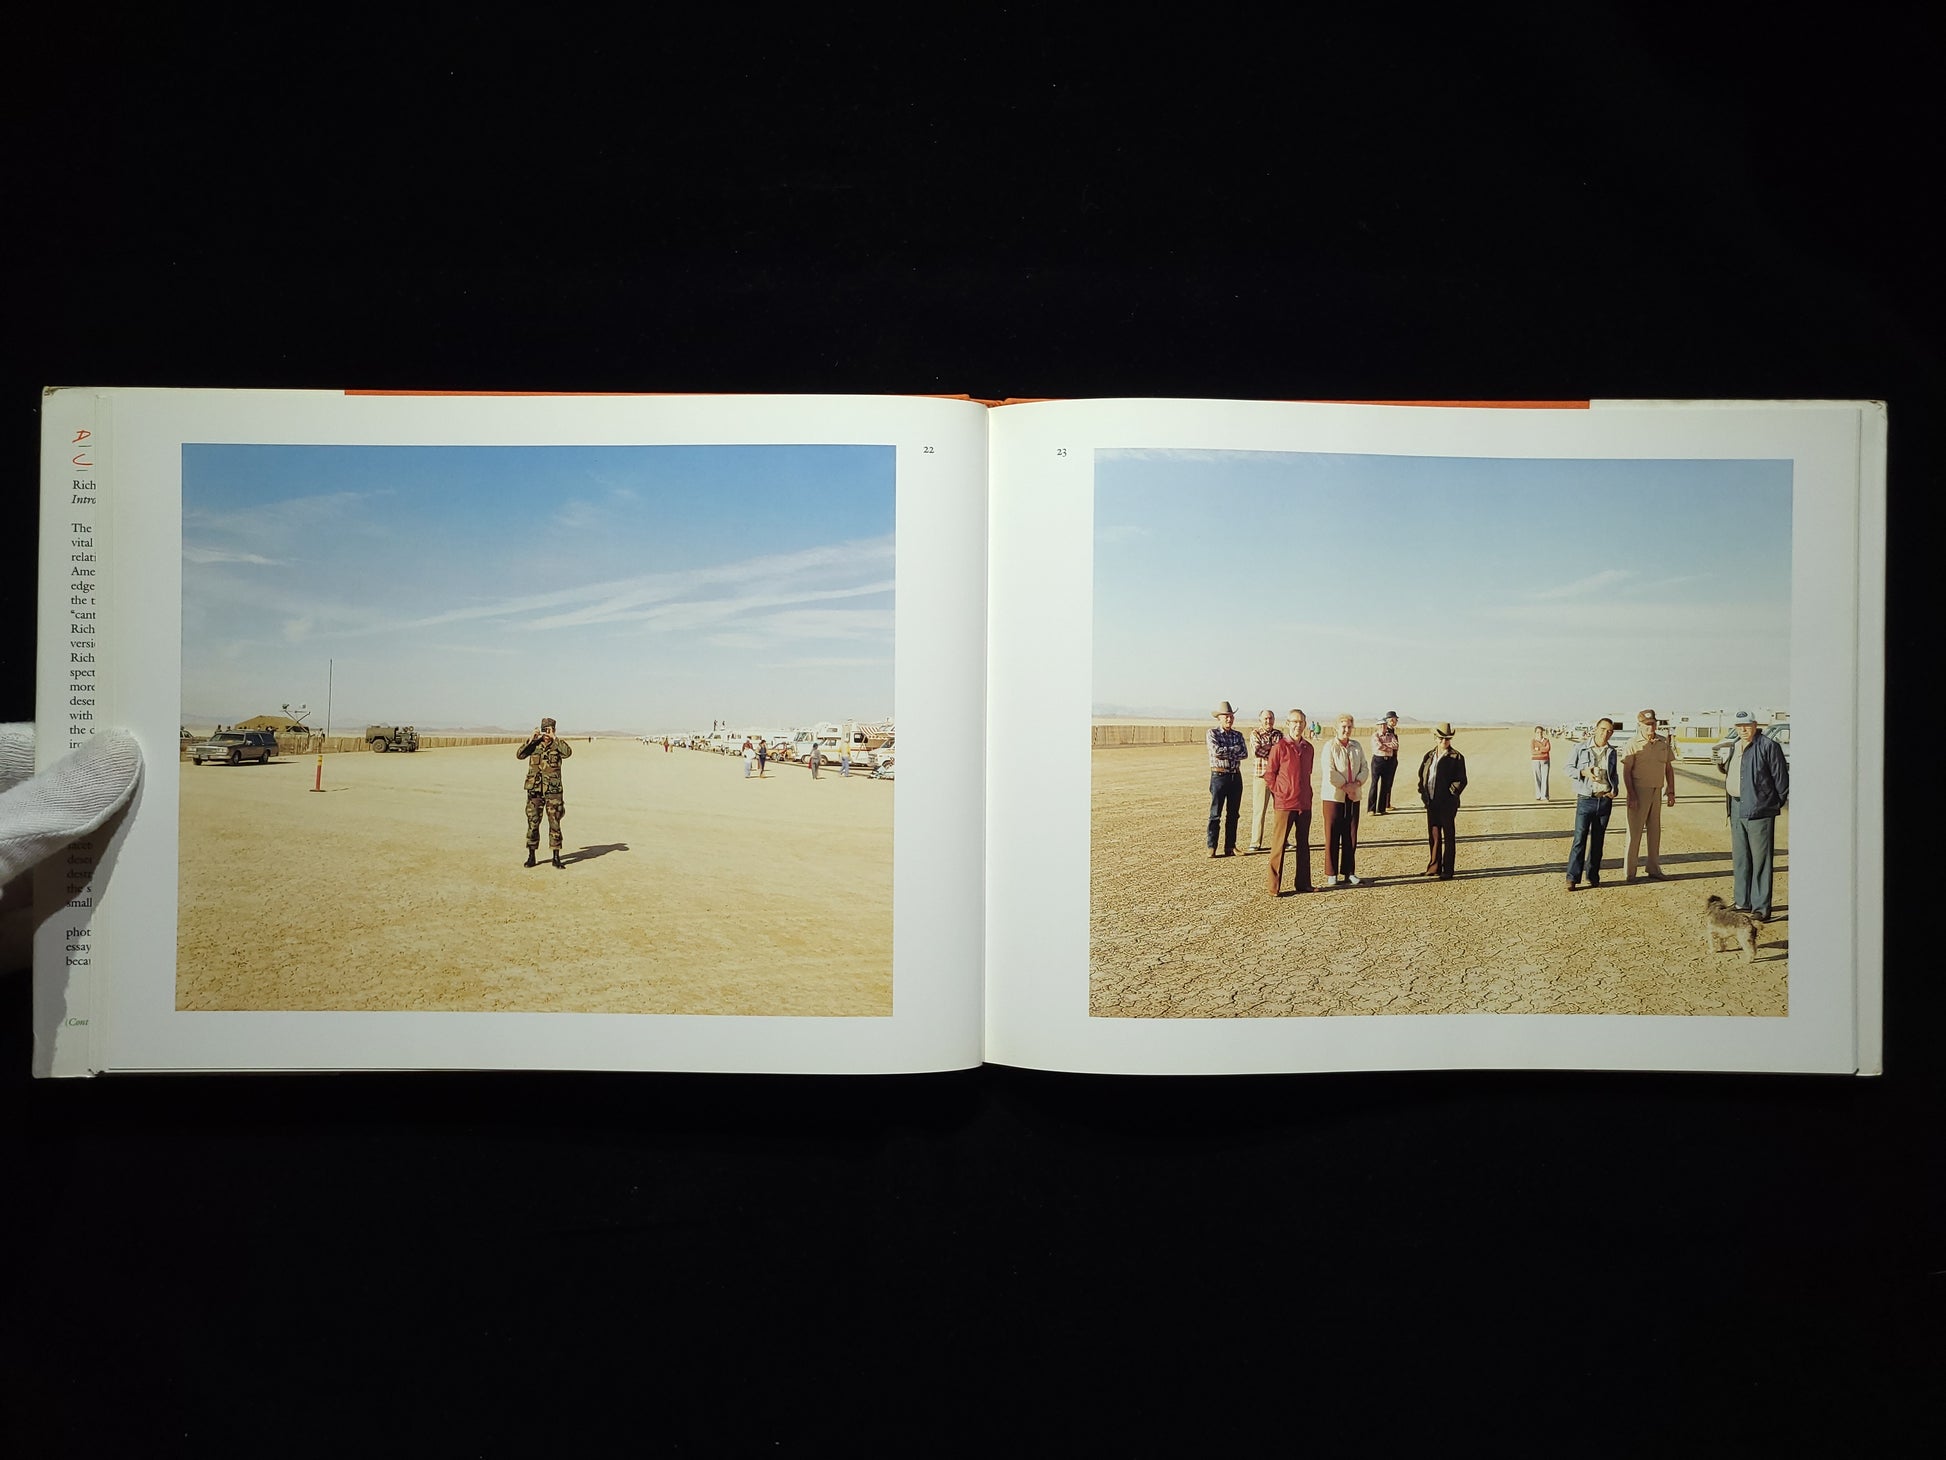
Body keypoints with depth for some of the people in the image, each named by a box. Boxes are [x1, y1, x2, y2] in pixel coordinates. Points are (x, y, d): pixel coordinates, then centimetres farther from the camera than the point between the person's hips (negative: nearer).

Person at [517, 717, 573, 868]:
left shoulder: (558, 745, 1)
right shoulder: (534, 745, 5)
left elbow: (568, 752, -21)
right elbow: (520, 755, -11)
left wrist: (554, 739, -24)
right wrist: (531, 739, -18)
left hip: (553, 791, -1)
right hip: (534, 791, 1)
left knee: (555, 824, -1)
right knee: (533, 823, 4)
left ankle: (556, 857, 5)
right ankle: (531, 856, 14)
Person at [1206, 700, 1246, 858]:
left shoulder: (1238, 735, 10)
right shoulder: (1212, 733, -3)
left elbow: (1244, 754, -4)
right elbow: (1216, 751, -19)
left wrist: (1225, 754, -15)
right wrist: (1235, 749, -9)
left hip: (1236, 776, 5)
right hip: (1219, 776, -5)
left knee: (1233, 814, 8)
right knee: (1215, 814, -3)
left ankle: (1230, 846, 15)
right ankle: (1212, 848, 0)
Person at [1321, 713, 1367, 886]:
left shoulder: (1357, 747, 9)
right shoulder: (1330, 747, -7)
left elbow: (1365, 768, 7)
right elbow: (1329, 773, -15)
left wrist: (1357, 783, -10)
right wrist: (1345, 786, -13)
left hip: (1353, 797, 5)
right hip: (1334, 796, -5)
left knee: (1351, 836, 7)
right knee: (1332, 835, 0)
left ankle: (1349, 872, 17)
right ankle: (1331, 874, 6)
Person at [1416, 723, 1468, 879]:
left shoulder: (1456, 758, -6)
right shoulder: (1429, 756, 10)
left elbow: (1461, 781, -7)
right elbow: (1421, 775, 15)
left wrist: (1450, 794, -14)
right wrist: (1423, 793, 2)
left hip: (1448, 804, -5)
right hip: (1431, 803, 5)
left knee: (1448, 836, 2)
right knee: (1433, 835, 12)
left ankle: (1447, 870, 7)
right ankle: (1434, 866, 23)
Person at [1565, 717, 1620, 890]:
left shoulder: (1612, 752, 10)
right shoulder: (1580, 749, -1)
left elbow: (1615, 775, 20)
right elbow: (1569, 768, 4)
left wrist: (1614, 790, 2)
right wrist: (1584, 772, -15)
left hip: (1605, 801, 4)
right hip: (1585, 800, -4)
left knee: (1598, 840, 9)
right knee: (1580, 839, -8)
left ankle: (1593, 877, 17)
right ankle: (1572, 879, -5)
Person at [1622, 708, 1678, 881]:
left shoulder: (1664, 743, 7)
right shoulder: (1633, 744, -7)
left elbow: (1669, 768, 14)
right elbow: (1626, 772, -9)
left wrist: (1671, 792, 9)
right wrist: (1631, 796, -15)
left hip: (1657, 792, 5)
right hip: (1639, 791, -5)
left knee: (1655, 831, 11)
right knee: (1634, 831, -2)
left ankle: (1654, 870, 19)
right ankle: (1628, 872, 3)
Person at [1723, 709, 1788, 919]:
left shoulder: (1768, 746, -10)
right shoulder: (1735, 747, 16)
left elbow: (1781, 777, -8)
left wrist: (1777, 803, -5)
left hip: (1759, 810, -8)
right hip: (1737, 809, 8)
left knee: (1760, 860, -4)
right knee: (1739, 859, 15)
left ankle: (1761, 907, 0)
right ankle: (1742, 902, 25)